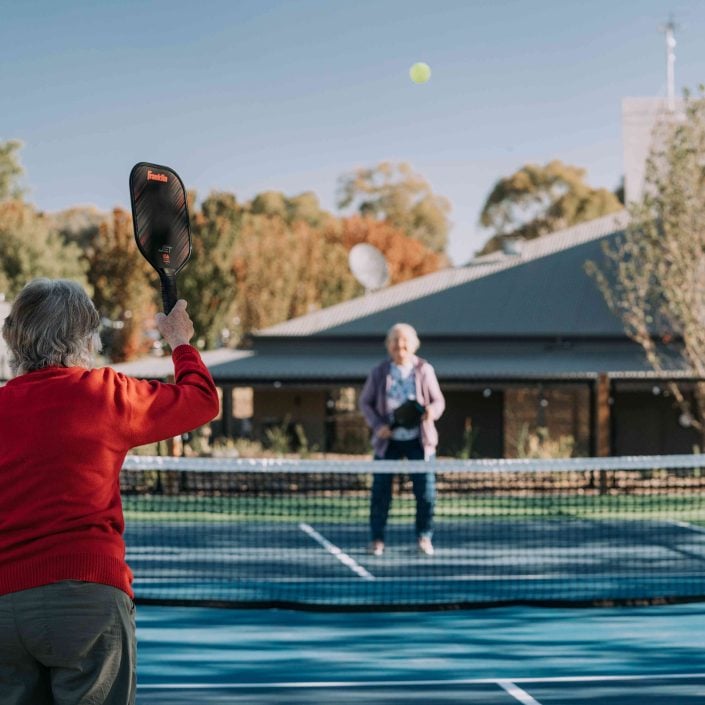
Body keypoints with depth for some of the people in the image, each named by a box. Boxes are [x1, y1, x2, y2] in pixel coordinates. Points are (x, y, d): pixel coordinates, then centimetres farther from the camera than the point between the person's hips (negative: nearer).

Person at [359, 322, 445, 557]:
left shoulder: (424, 370, 0)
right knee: (381, 491, 0)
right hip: (388, 440, 0)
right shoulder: (379, 373, 0)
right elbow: (365, 402, 7)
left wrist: (432, 411, -20)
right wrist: (378, 425, -9)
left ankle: (424, 537, 12)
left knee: (426, 489, -3)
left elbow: (438, 400, 4)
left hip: (419, 440, 0)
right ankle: (377, 539, 11)